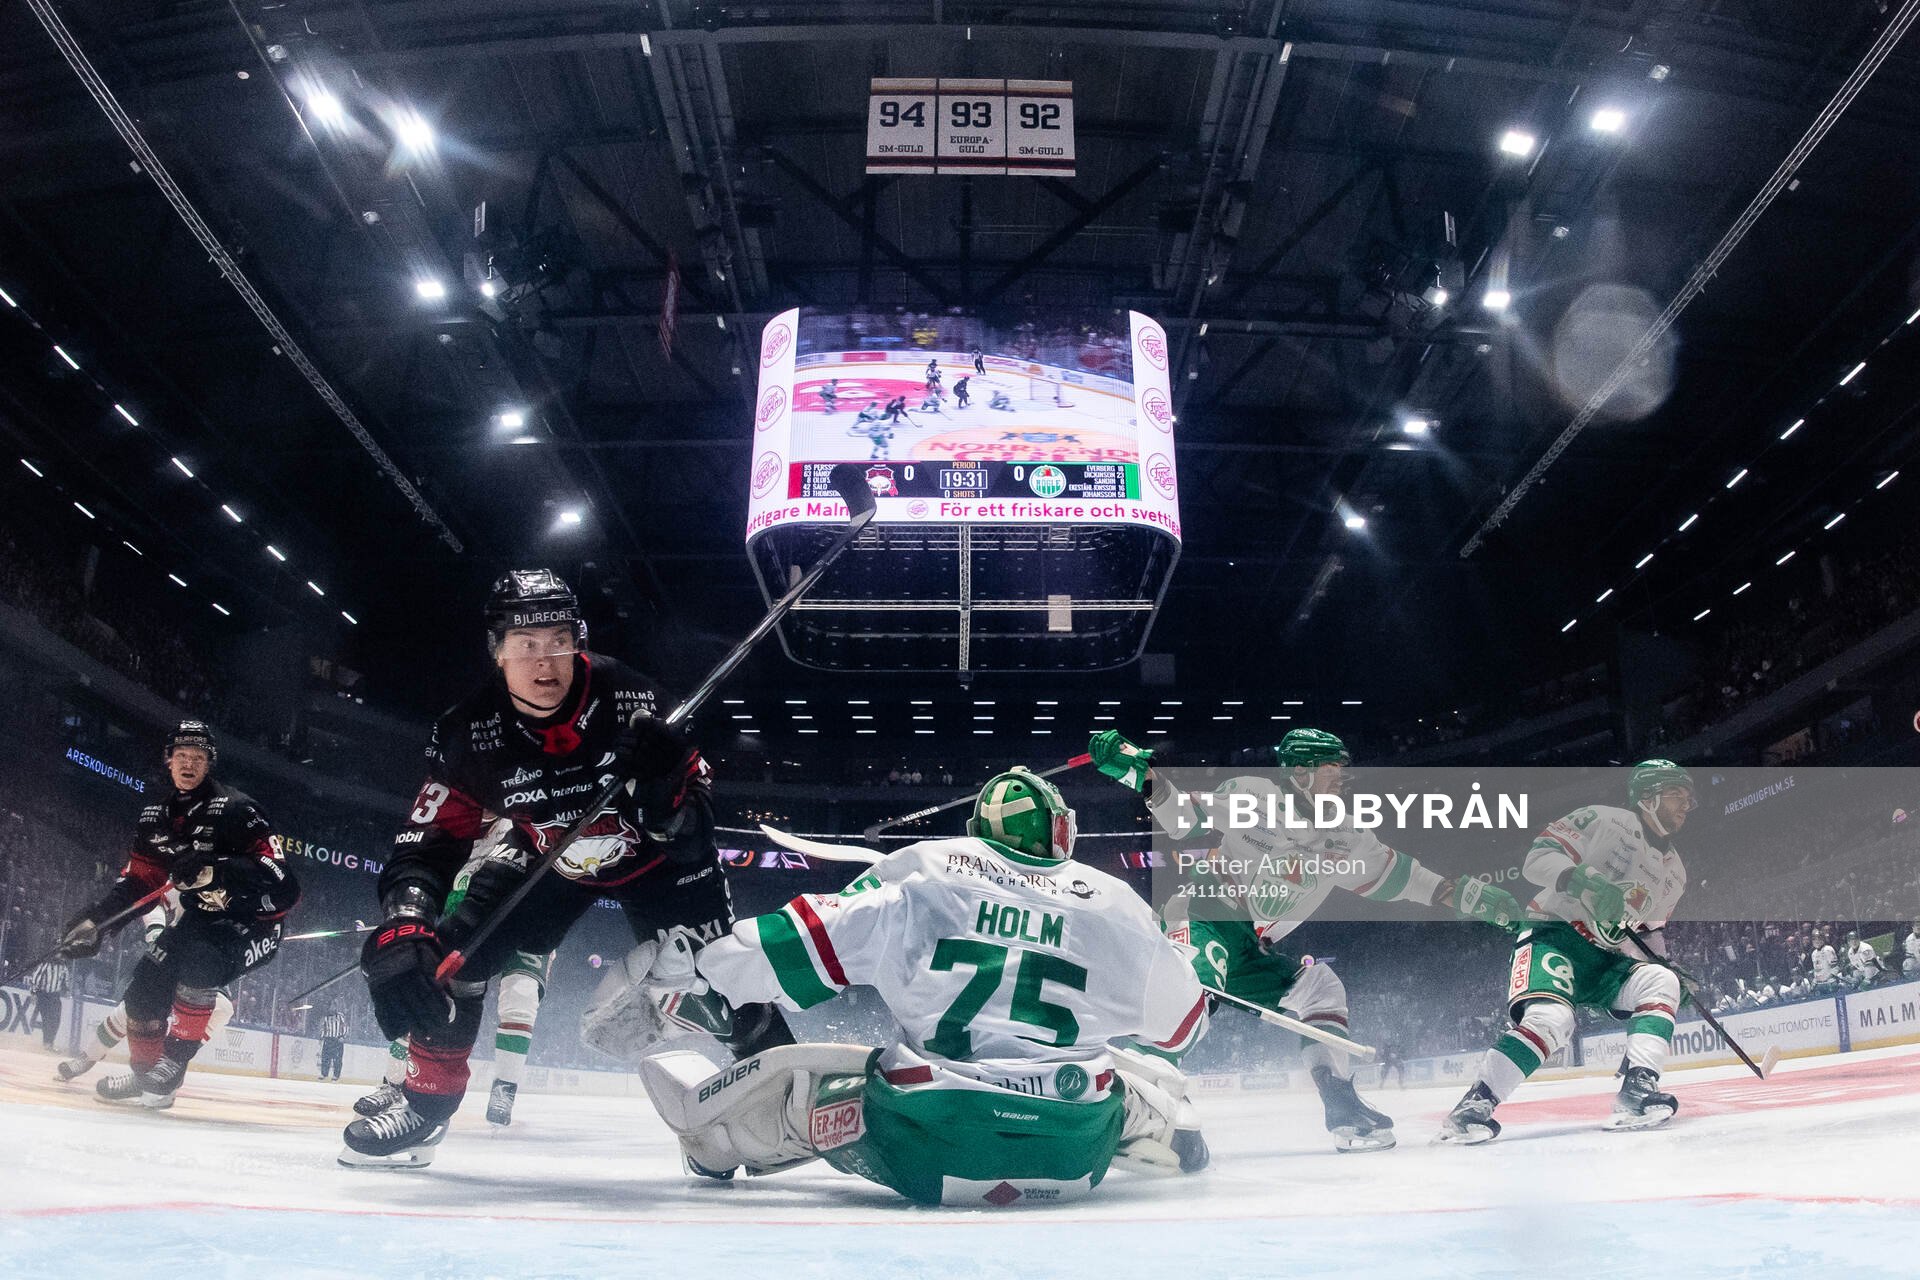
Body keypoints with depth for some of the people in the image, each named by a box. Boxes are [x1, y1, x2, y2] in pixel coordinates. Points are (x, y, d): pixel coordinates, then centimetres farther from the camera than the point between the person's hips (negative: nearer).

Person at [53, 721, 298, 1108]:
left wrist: (214, 871, -39)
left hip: (255, 918, -7)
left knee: (200, 962, -33)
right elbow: (138, 879, 12)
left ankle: (171, 1065, -24)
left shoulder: (235, 808, -18)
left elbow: (272, 870, -26)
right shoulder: (156, 817, 5)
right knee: (145, 985, -3)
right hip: (202, 917, 8)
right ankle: (144, 1072, 18)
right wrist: (95, 919, 1)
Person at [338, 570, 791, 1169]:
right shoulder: (469, 733, -25)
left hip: (654, 852, -2)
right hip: (547, 857, 3)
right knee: (455, 944, -11)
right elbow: (428, 842, -22)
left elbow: (696, 814, -25)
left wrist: (672, 800, -49)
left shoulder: (629, 699, -31)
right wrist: (401, 928, -40)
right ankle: (426, 1103, 10)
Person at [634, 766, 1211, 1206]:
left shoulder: (923, 870, 4)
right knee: (1142, 1073, 33)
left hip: (927, 1148, -1)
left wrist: (701, 970, 11)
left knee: (790, 1077, 23)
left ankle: (709, 1136, 37)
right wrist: (1185, 963, 41)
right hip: (1074, 1156, 2)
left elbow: (812, 939, 1)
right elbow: (1180, 1025, 18)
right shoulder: (1114, 901, 8)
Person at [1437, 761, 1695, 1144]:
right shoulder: (1603, 820, -4)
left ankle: (1637, 1090, -26)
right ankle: (1471, 1107, -28)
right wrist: (1585, 880, -30)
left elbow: (1651, 933, 26)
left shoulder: (1675, 872, 18)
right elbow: (1539, 857, -13)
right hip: (1554, 935, -7)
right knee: (1552, 1019, -31)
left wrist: (1666, 965, 8)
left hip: (1605, 958, 7)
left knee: (1661, 982, -21)